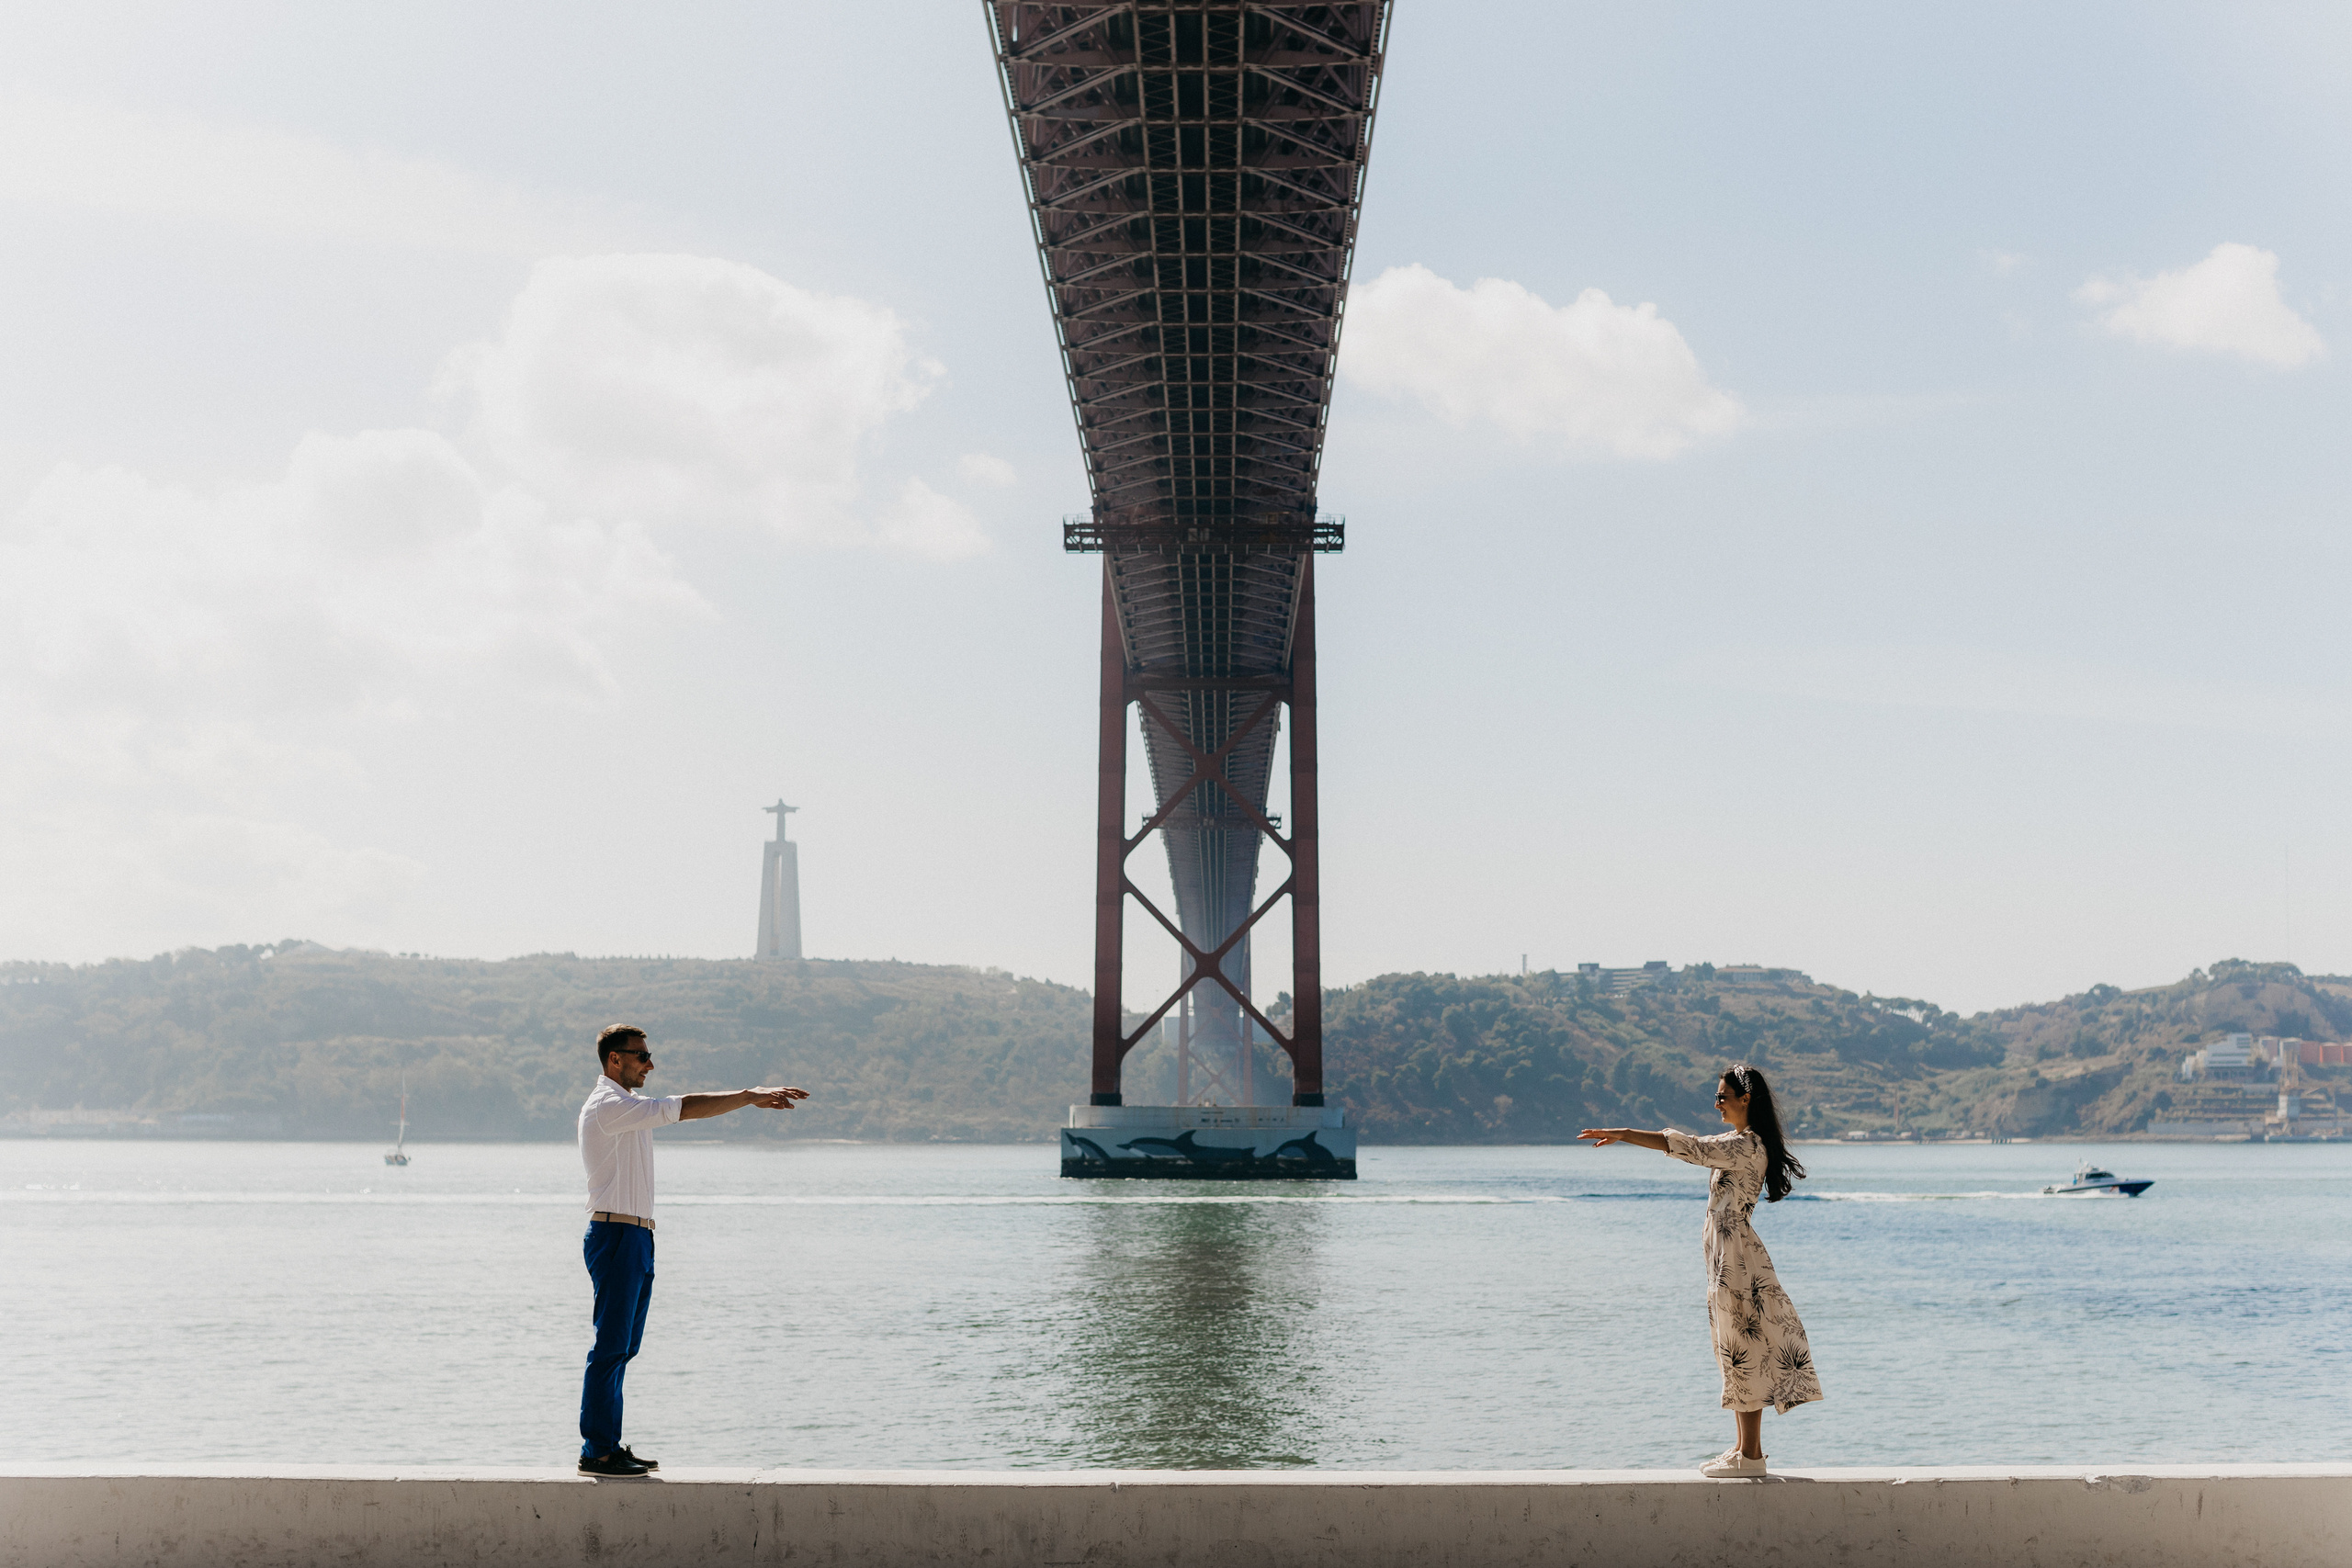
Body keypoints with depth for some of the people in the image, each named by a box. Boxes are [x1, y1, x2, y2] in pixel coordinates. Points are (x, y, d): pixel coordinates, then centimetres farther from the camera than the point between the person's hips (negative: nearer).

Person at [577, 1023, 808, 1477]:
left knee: (622, 1346, 11)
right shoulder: (608, 1105, -13)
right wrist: (750, 1097, -13)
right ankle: (597, 1452, -3)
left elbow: (685, 1109, 18)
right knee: (610, 1346, -7)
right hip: (616, 1234, -10)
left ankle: (607, 1446, 16)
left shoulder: (627, 1106, 21)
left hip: (636, 1238, 10)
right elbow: (686, 1108, -17)